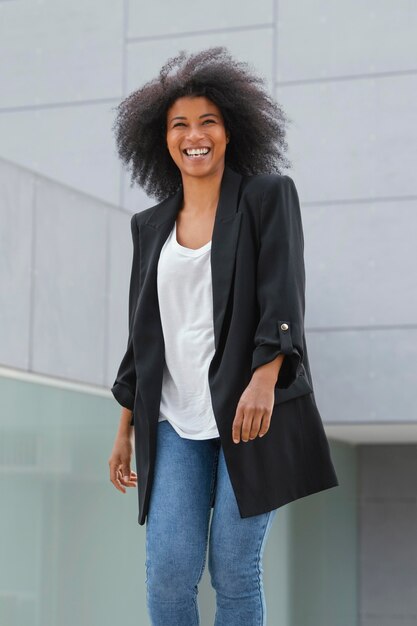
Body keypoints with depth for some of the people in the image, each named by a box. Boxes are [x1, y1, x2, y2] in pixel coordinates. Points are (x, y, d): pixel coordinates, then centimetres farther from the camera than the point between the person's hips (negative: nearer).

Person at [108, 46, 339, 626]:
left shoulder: (268, 196, 3)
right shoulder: (150, 225, 15)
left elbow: (283, 296, -8)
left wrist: (263, 381, -22)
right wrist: (126, 428, 15)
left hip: (253, 411, -3)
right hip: (176, 424, 4)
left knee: (234, 569, -3)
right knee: (167, 570, -7)